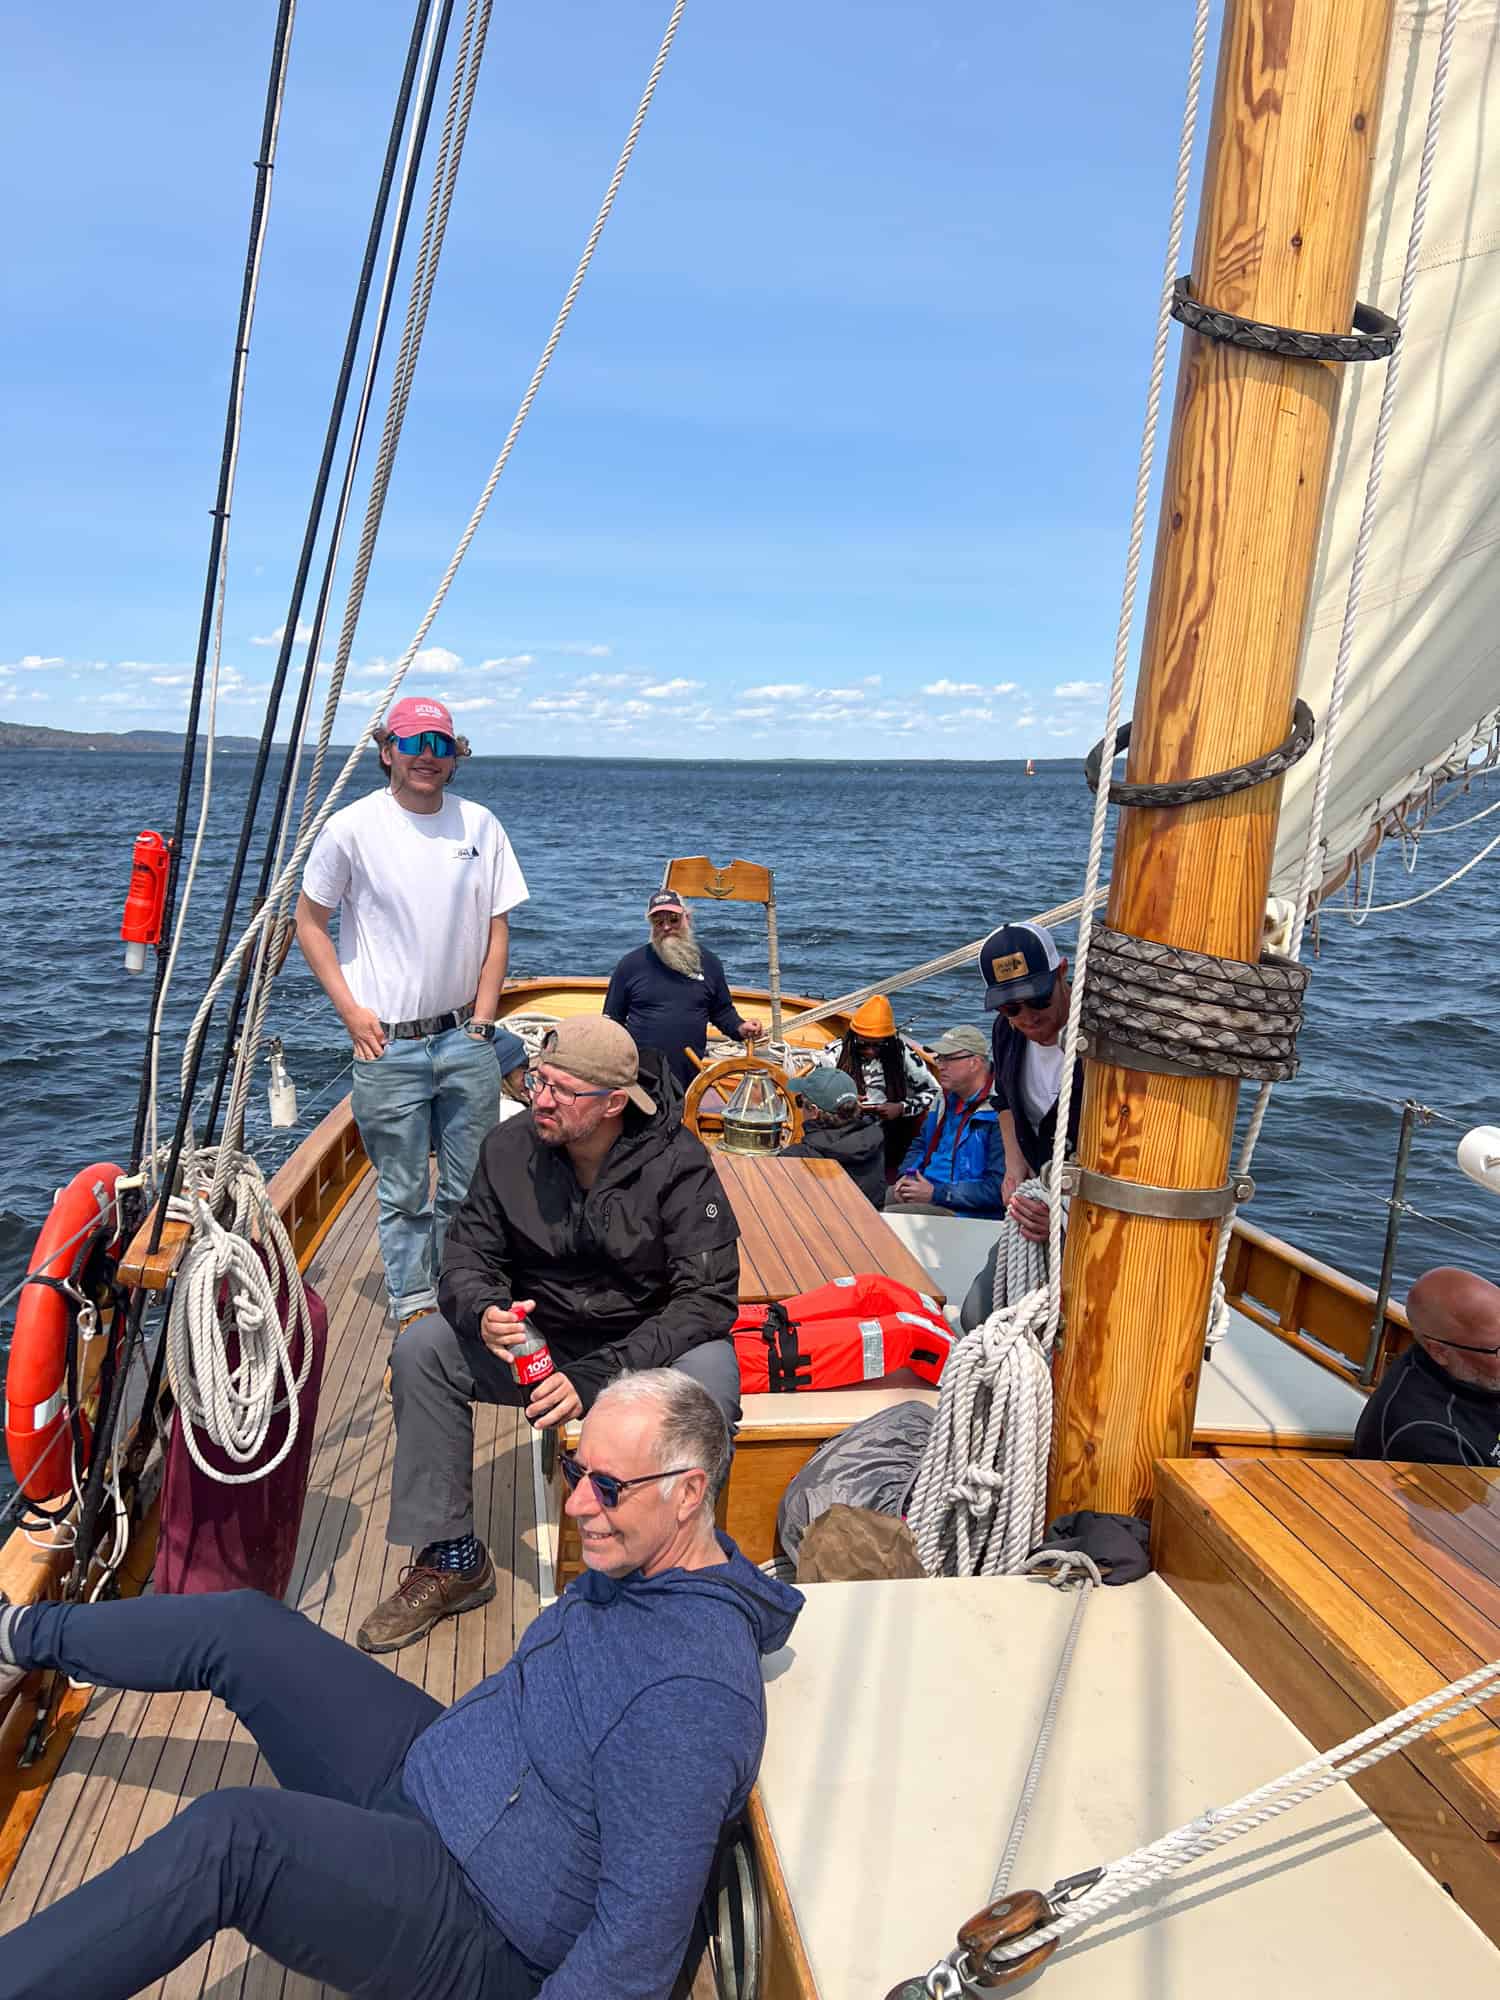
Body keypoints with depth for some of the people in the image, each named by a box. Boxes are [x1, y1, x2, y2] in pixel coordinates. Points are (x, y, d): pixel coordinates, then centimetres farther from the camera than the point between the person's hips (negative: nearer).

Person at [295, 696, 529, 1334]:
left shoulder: (480, 826, 3)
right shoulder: (352, 827, -5)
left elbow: (497, 929, 8)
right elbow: (309, 921, 3)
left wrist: (482, 1018, 0)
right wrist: (350, 1011, -4)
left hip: (465, 1040, 3)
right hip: (387, 1043, -2)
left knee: (470, 1188, 11)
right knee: (403, 1194, 7)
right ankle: (412, 1306, 23)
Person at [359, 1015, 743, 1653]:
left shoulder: (678, 1168, -21)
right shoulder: (511, 1147, -9)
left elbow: (707, 1300, -23)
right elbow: (468, 1253, 0)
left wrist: (597, 1377, -32)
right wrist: (483, 1311, -26)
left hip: (649, 1343, -4)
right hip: (539, 1339, 4)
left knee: (709, 1378, -36)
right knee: (422, 1349, -14)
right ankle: (451, 1560, -2)